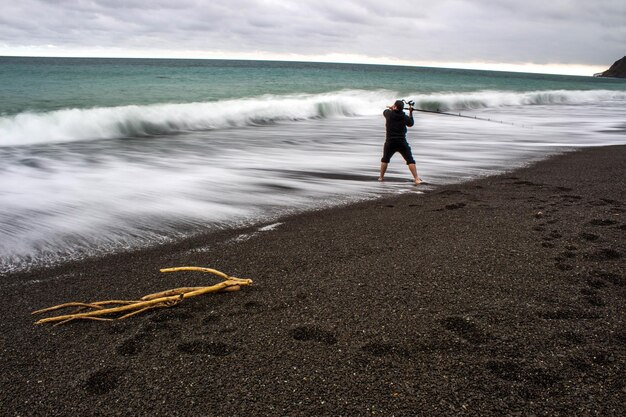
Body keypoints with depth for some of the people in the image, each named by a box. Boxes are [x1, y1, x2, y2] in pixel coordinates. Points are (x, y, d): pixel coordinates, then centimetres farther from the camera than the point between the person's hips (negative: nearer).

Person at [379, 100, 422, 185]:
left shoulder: (389, 114, -6)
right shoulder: (405, 117, -3)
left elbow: (385, 111, 19)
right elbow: (411, 124, 16)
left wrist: (391, 108, 37)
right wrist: (410, 113, 21)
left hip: (390, 142, 1)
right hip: (402, 143, 0)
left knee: (385, 159, 21)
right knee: (410, 161, 0)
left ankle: (381, 177, 23)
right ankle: (416, 178, -9)